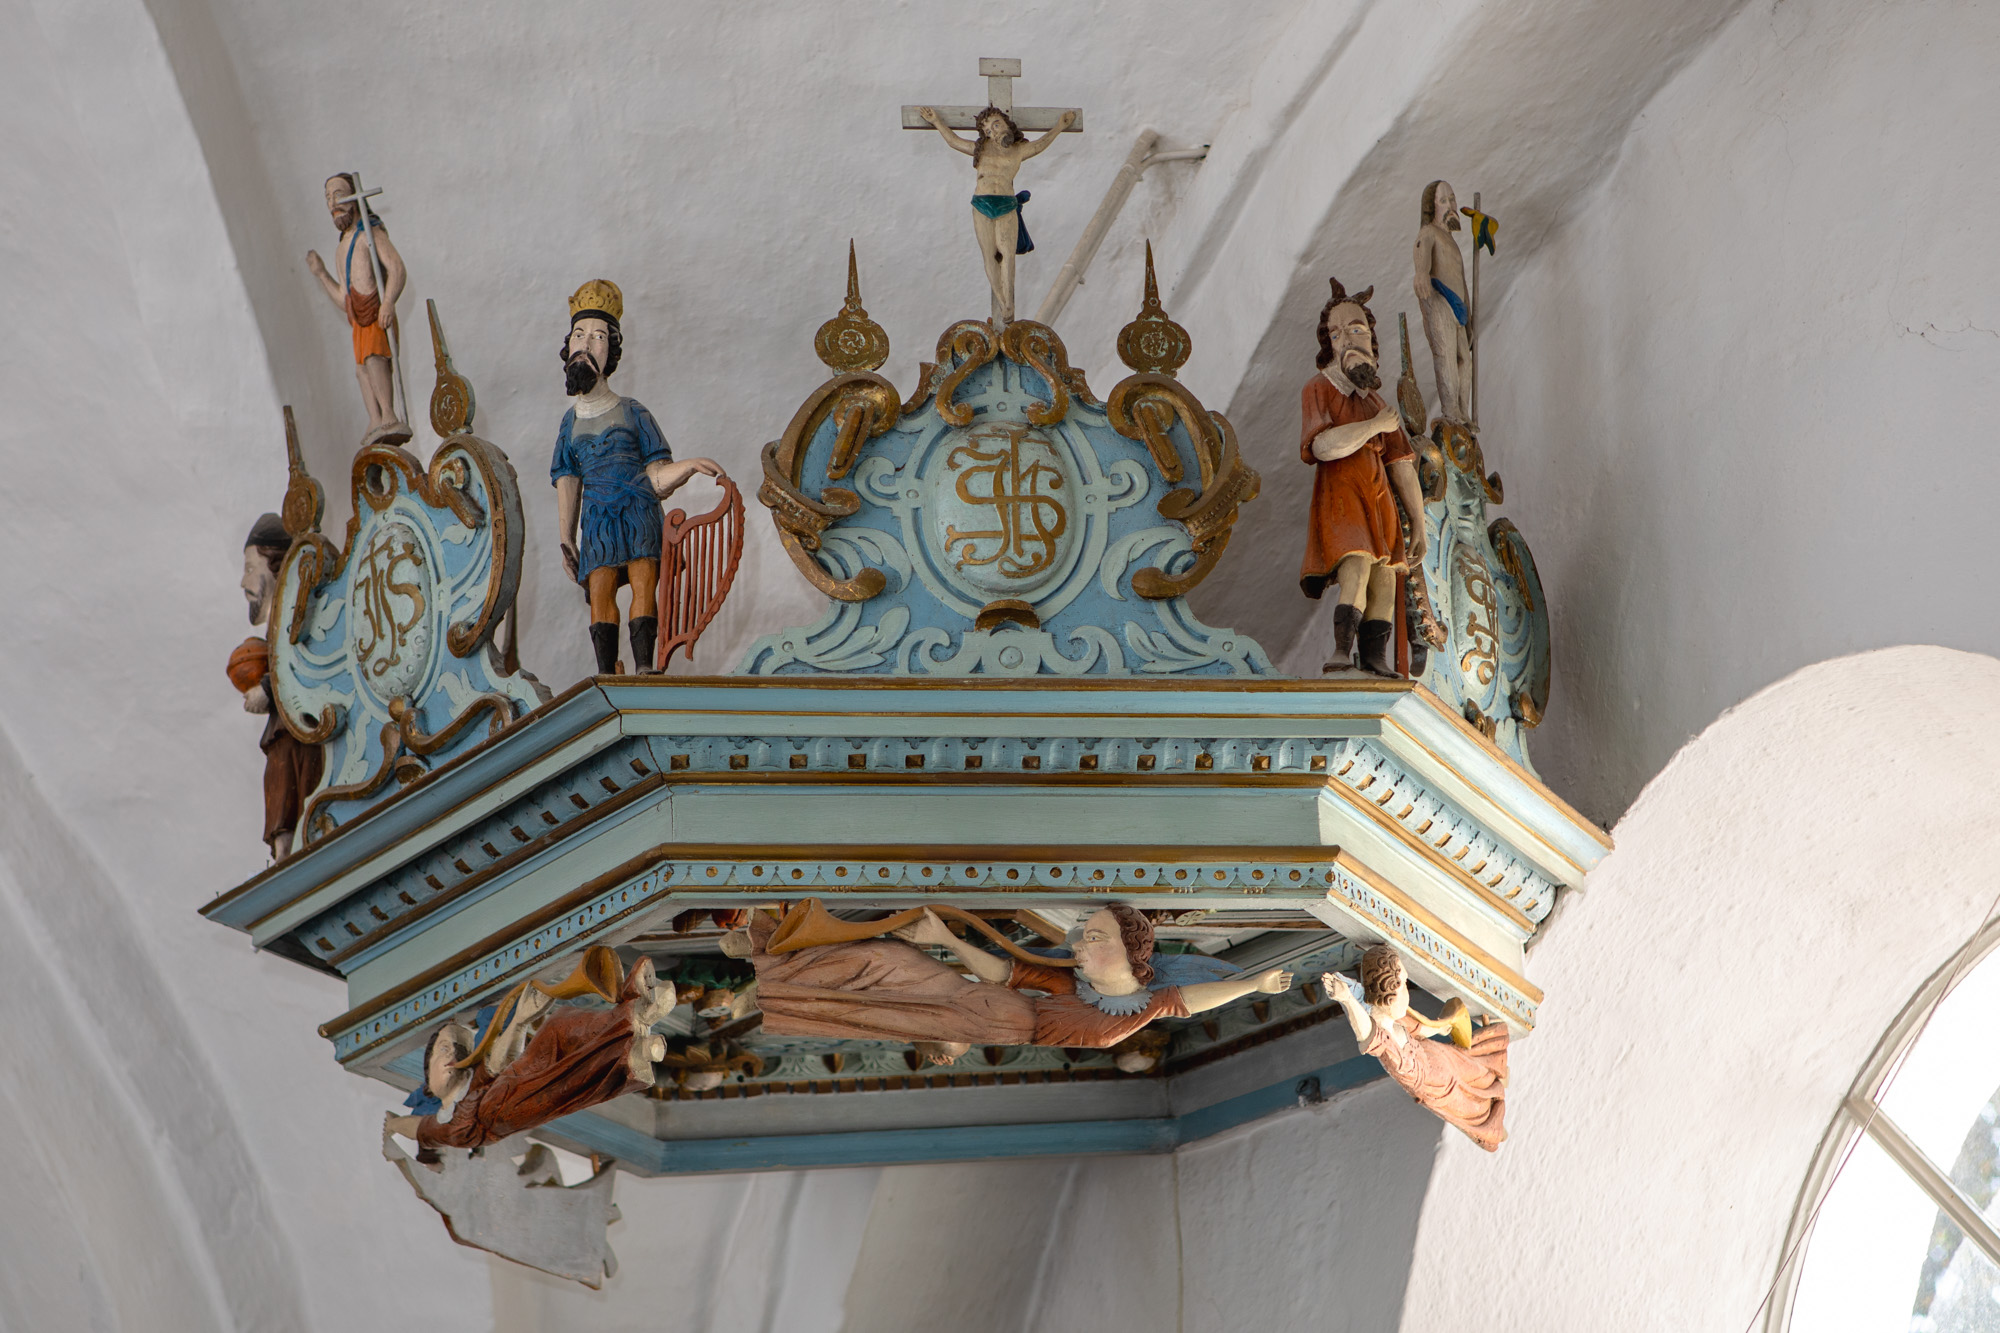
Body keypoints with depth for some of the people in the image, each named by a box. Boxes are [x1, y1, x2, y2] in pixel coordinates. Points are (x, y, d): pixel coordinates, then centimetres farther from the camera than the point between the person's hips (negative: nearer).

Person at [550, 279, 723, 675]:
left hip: (639, 511, -1)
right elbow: (567, 484, 18)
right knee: (600, 585, -17)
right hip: (598, 517, 1)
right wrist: (566, 543, 12)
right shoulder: (571, 423, 18)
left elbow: (657, 479, 7)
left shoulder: (633, 414, 12)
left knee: (644, 577, -20)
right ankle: (606, 671, -21)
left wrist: (691, 466, -11)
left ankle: (644, 666, -27)